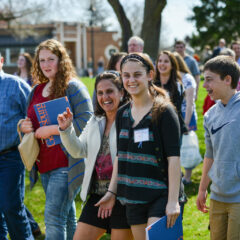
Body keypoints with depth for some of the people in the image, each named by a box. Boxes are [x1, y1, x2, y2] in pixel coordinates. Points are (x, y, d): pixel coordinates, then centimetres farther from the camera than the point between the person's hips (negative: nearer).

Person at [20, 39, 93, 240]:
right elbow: (31, 122, 26)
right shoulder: (36, 91, 15)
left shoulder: (73, 87, -7)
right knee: (67, 218, 16)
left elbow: (86, 123, -16)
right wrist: (24, 126, 2)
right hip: (45, 164, 8)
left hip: (67, 163, -8)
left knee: (53, 217, -14)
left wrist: (51, 129, -18)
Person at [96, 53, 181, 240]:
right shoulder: (122, 114, 10)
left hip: (160, 196, -6)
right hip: (133, 197, 6)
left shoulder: (164, 112, -8)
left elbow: (174, 158, -13)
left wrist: (173, 201, -18)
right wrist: (111, 192, 13)